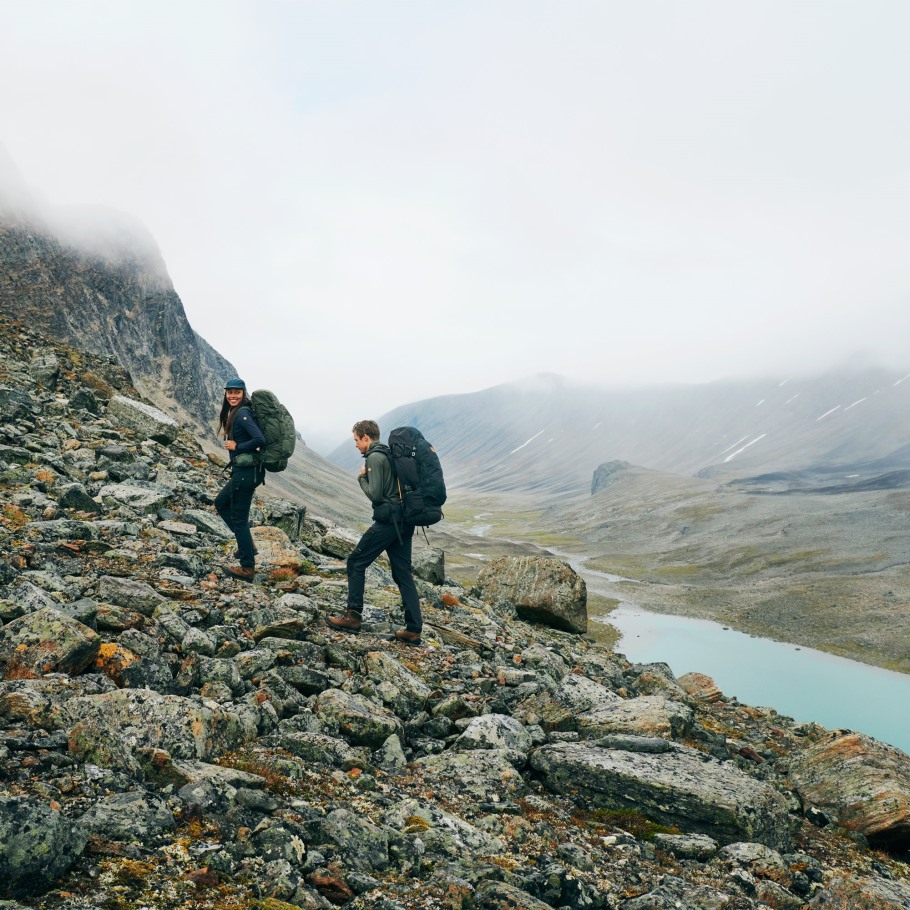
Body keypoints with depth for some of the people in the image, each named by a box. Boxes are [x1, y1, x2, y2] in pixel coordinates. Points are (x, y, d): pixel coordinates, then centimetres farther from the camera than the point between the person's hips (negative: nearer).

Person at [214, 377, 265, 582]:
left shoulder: (242, 414, -16)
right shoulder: (233, 412, 13)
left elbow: (260, 439, -26)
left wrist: (237, 447, -16)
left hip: (246, 472, -10)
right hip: (243, 471, 10)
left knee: (239, 518, -1)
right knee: (221, 503, 25)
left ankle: (247, 568, 8)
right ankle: (247, 546, 27)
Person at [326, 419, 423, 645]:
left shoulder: (374, 458, -9)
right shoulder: (390, 455, 18)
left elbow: (375, 494, -15)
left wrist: (362, 477, 0)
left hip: (388, 521, -9)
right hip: (404, 521, 9)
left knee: (356, 562, 5)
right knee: (403, 573, 7)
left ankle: (353, 617, 7)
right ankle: (413, 630, 5)